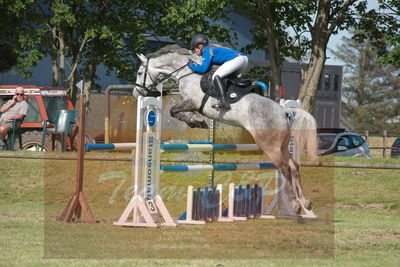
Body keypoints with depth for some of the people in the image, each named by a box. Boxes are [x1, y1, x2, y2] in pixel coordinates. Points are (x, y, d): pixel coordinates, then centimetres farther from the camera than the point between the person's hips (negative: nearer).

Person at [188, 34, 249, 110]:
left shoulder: (207, 50, 1)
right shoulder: (212, 48, 28)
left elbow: (204, 69, -4)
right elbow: (208, 67, 34)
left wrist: (192, 66, 10)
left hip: (236, 60, -10)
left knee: (216, 76, -18)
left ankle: (223, 102, -33)